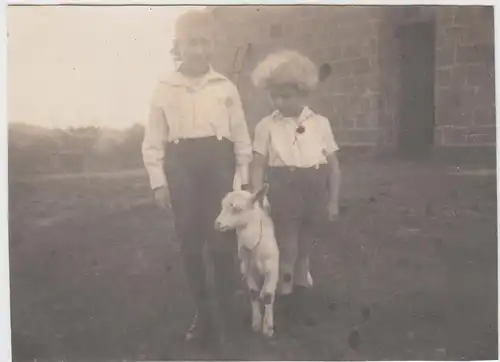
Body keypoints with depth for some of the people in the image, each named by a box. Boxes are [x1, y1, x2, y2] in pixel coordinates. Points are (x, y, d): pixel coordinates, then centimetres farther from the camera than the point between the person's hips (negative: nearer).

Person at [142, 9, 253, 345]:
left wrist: (244, 180, 4)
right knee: (190, 244, 6)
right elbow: (153, 141, 5)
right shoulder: (164, 88, 5)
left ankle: (228, 312, 13)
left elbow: (241, 136, 7)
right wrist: (158, 182, -2)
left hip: (218, 165, -1)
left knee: (222, 241, -6)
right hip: (181, 167, 1)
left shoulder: (225, 87, 5)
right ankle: (203, 313, 19)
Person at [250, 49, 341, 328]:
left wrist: (333, 201, 1)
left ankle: (301, 304, 28)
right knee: (287, 249, 5)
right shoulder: (266, 125, -1)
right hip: (284, 189, -1)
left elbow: (333, 165, 4)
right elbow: (259, 166, -2)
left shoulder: (320, 123, 2)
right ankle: (285, 305, 22)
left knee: (304, 249, 13)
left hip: (315, 190, 2)